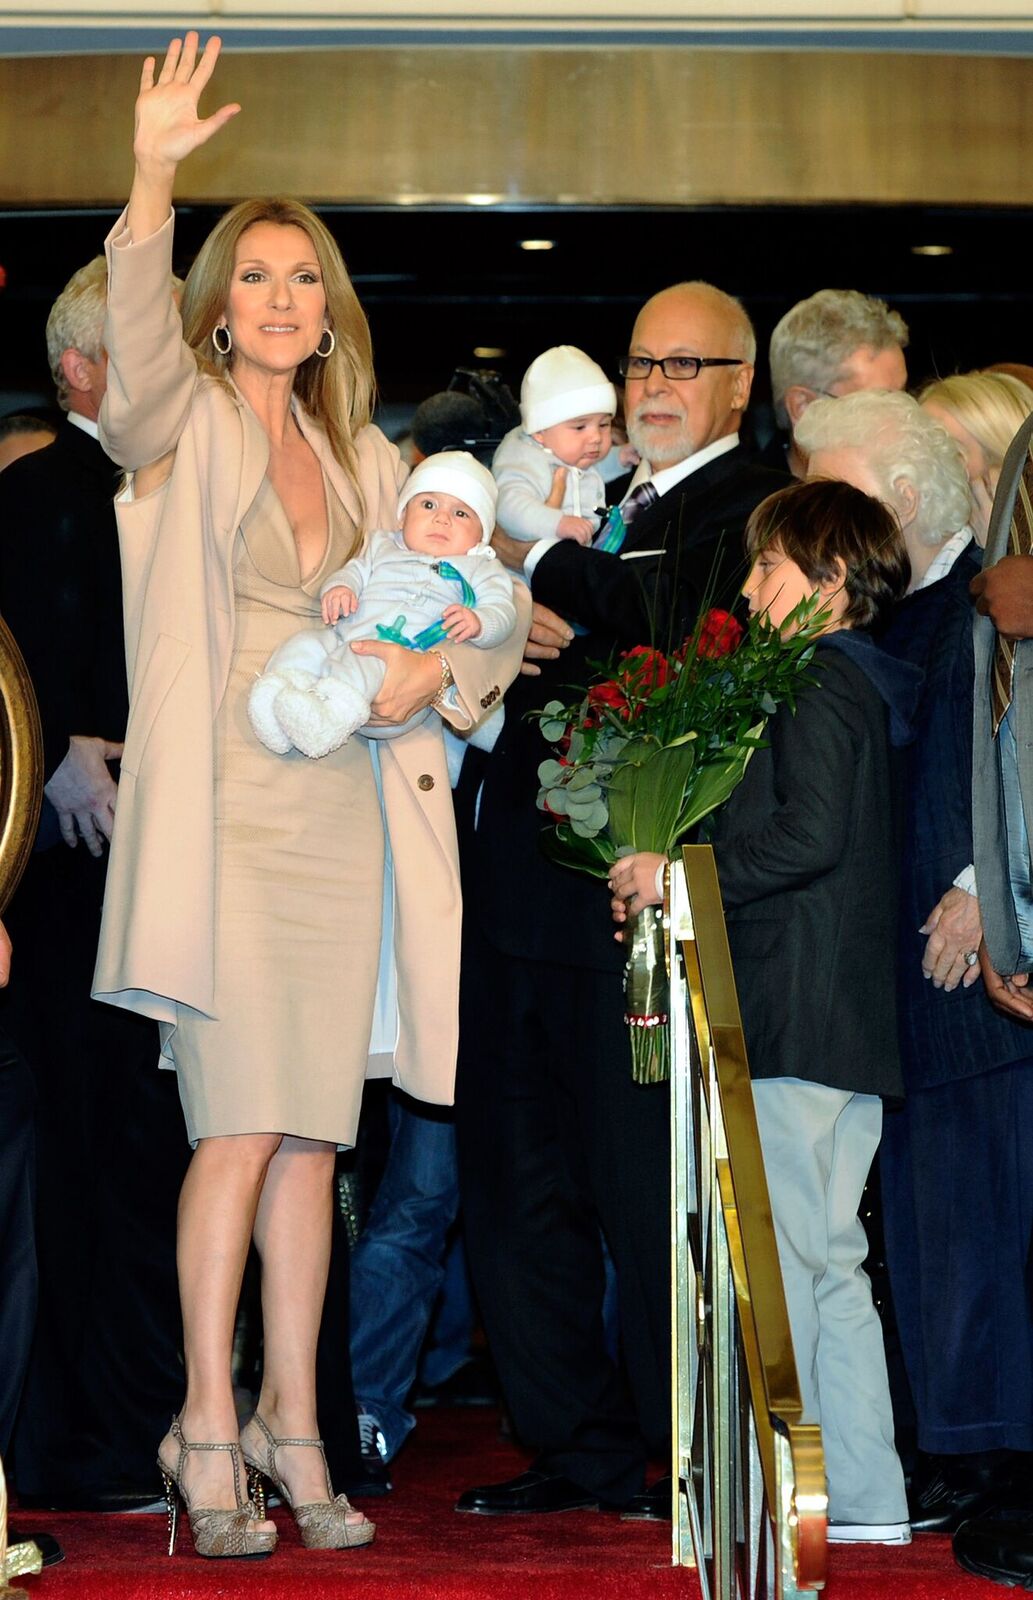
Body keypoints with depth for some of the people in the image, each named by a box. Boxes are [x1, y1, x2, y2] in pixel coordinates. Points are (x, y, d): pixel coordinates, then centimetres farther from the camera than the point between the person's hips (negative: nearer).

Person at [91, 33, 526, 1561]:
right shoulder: (187, 431, 3)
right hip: (222, 812, -4)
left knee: (313, 1138, 5)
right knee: (240, 1128, -10)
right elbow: (140, 361, -21)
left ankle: (291, 1424, 12)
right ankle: (208, 1426, -2)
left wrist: (437, 664, -7)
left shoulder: (366, 460, 16)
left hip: (346, 819, 4)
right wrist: (152, 186, -35)